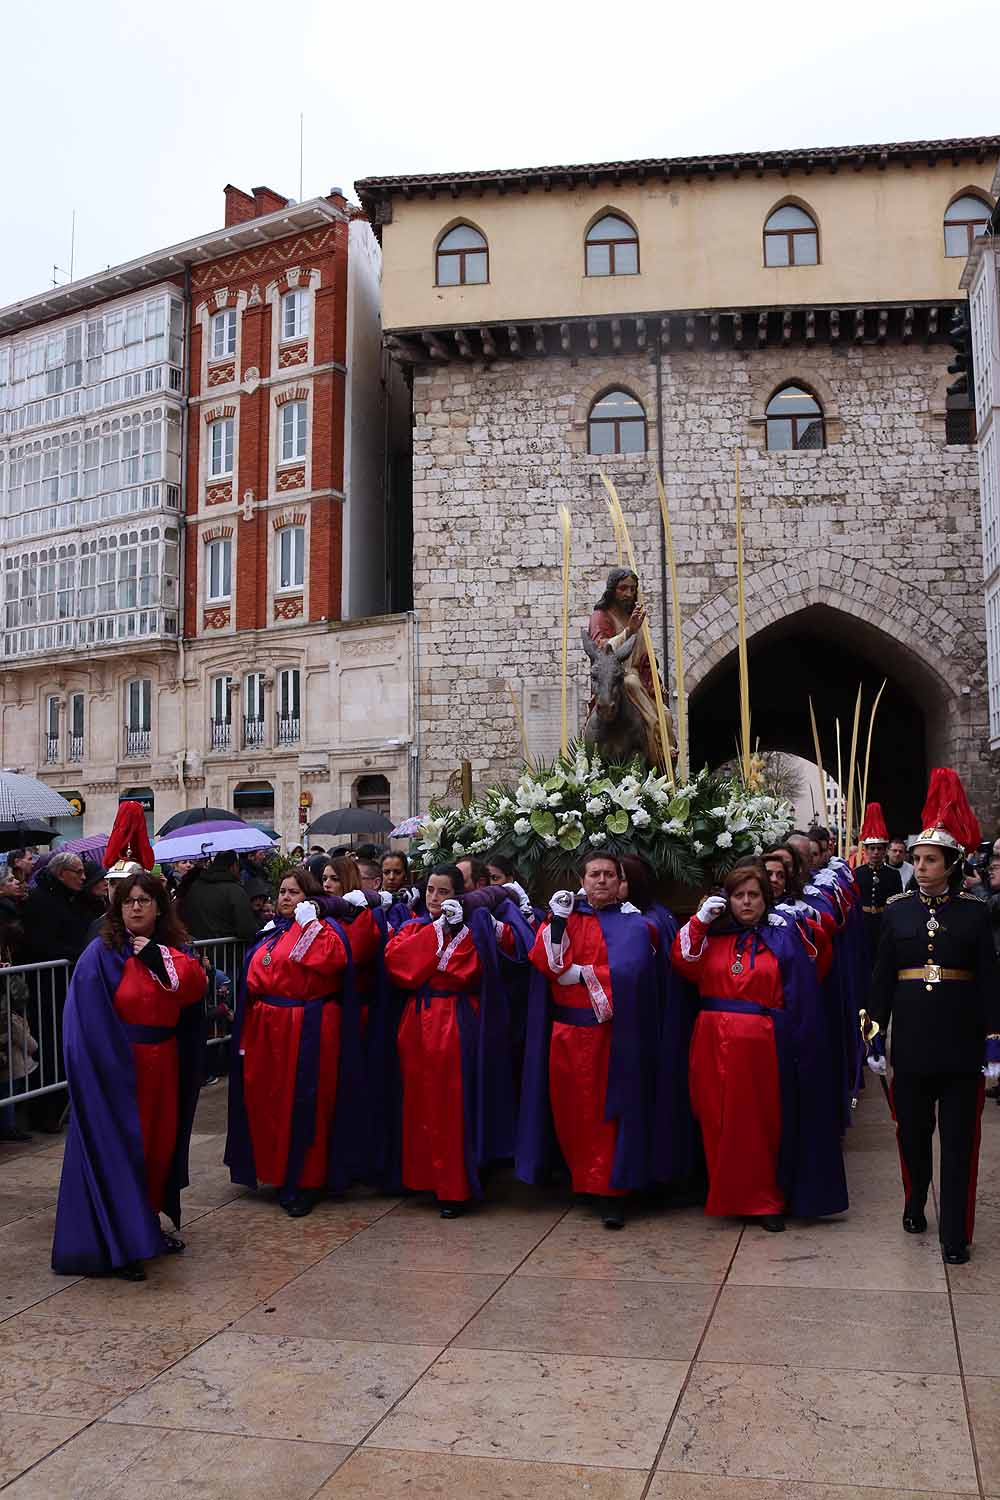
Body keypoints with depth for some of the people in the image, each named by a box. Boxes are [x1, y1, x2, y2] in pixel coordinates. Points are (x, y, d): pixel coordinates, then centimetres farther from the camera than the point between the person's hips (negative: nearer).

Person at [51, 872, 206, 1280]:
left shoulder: (173, 949, 7)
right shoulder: (102, 953, -9)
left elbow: (194, 988, -10)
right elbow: (90, 1019, -13)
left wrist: (159, 956, -17)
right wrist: (113, 1063, -18)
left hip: (162, 1064, 6)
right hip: (117, 1068, -5)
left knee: (160, 1144, 12)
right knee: (119, 1148, -2)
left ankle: (147, 1226, 28)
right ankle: (119, 1244, 6)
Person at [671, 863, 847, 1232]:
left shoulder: (783, 936, 2)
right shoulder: (713, 933, 12)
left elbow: (800, 994, -2)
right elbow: (684, 964, -1)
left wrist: (798, 1046, -10)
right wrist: (699, 921, -9)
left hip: (761, 1047, -3)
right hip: (715, 1045, 3)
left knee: (761, 1123, 2)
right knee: (720, 1121, 6)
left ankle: (766, 1200, 14)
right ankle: (726, 1196, 19)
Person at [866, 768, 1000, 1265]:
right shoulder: (896, 910, 2)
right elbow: (882, 976, 5)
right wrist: (876, 1034, 2)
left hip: (960, 1039, -1)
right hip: (911, 1036, 1)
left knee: (960, 1138, 3)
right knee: (912, 1130, 13)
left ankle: (955, 1234, 10)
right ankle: (915, 1205, 34)